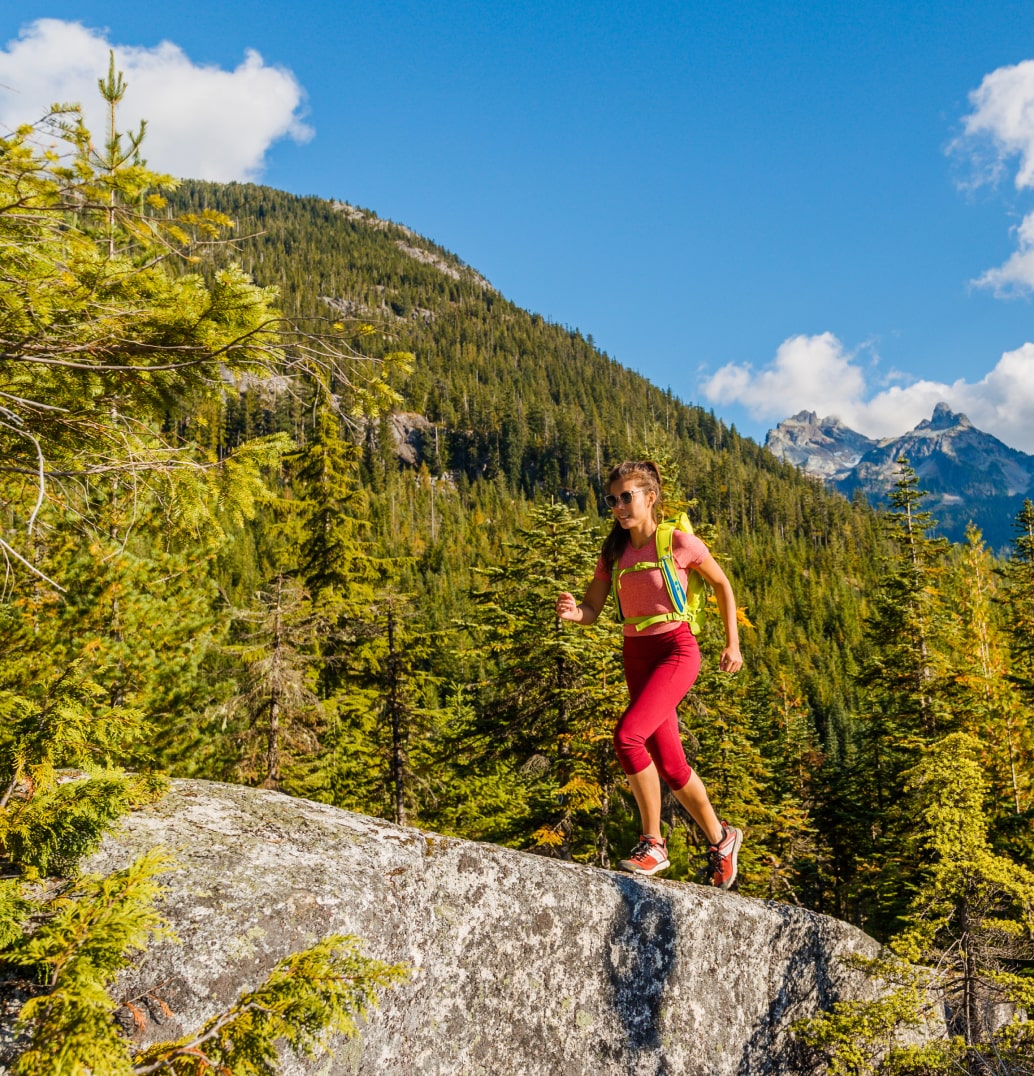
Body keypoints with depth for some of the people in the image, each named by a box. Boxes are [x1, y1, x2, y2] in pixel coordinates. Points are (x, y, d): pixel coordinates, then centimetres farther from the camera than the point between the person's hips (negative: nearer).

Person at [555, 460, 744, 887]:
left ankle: (652, 843, -8)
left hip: (675, 650, -6)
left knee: (628, 736, -25)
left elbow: (722, 585, 4)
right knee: (669, 763, 9)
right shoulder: (614, 550, 4)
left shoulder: (680, 542, -10)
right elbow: (591, 610, 3)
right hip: (636, 655, 6)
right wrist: (571, 611, -20)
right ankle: (720, 839, 31)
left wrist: (732, 643, 3)